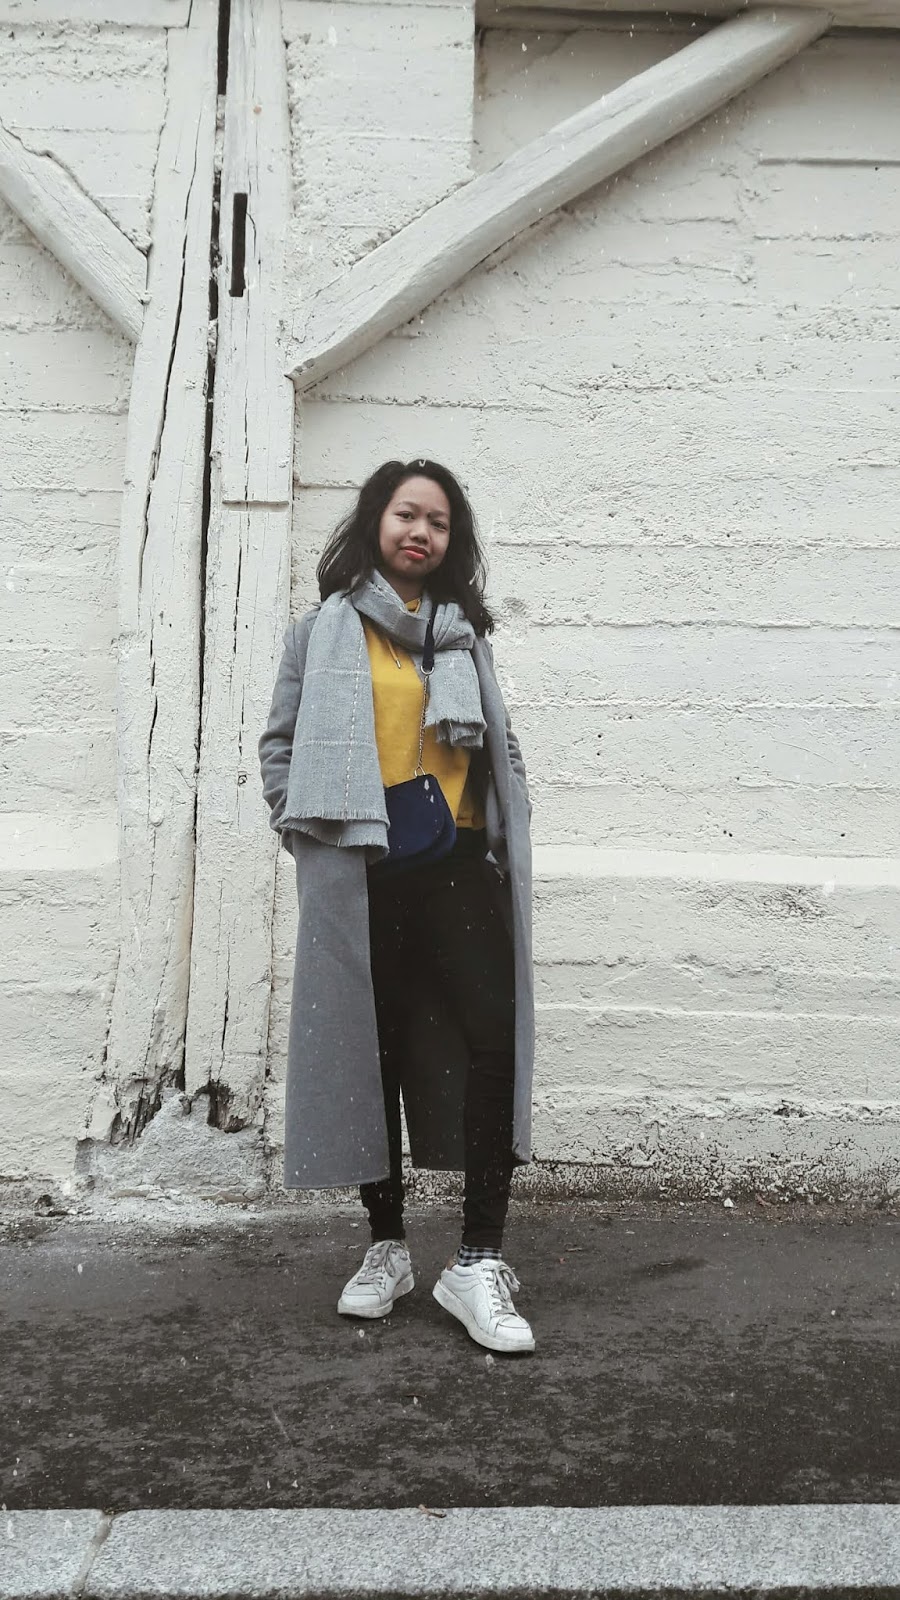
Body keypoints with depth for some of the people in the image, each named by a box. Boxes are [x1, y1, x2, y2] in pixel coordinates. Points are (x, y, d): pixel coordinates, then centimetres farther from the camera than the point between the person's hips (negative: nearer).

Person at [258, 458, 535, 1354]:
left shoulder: (464, 633, 17)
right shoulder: (324, 630, 10)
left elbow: (501, 747, 20)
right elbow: (280, 745, 10)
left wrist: (507, 837, 8)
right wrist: (308, 832, -2)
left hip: (459, 866, 1)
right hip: (360, 875, -1)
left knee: (492, 1039, -13)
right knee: (370, 1048, 6)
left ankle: (478, 1261, -6)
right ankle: (386, 1246, 21)